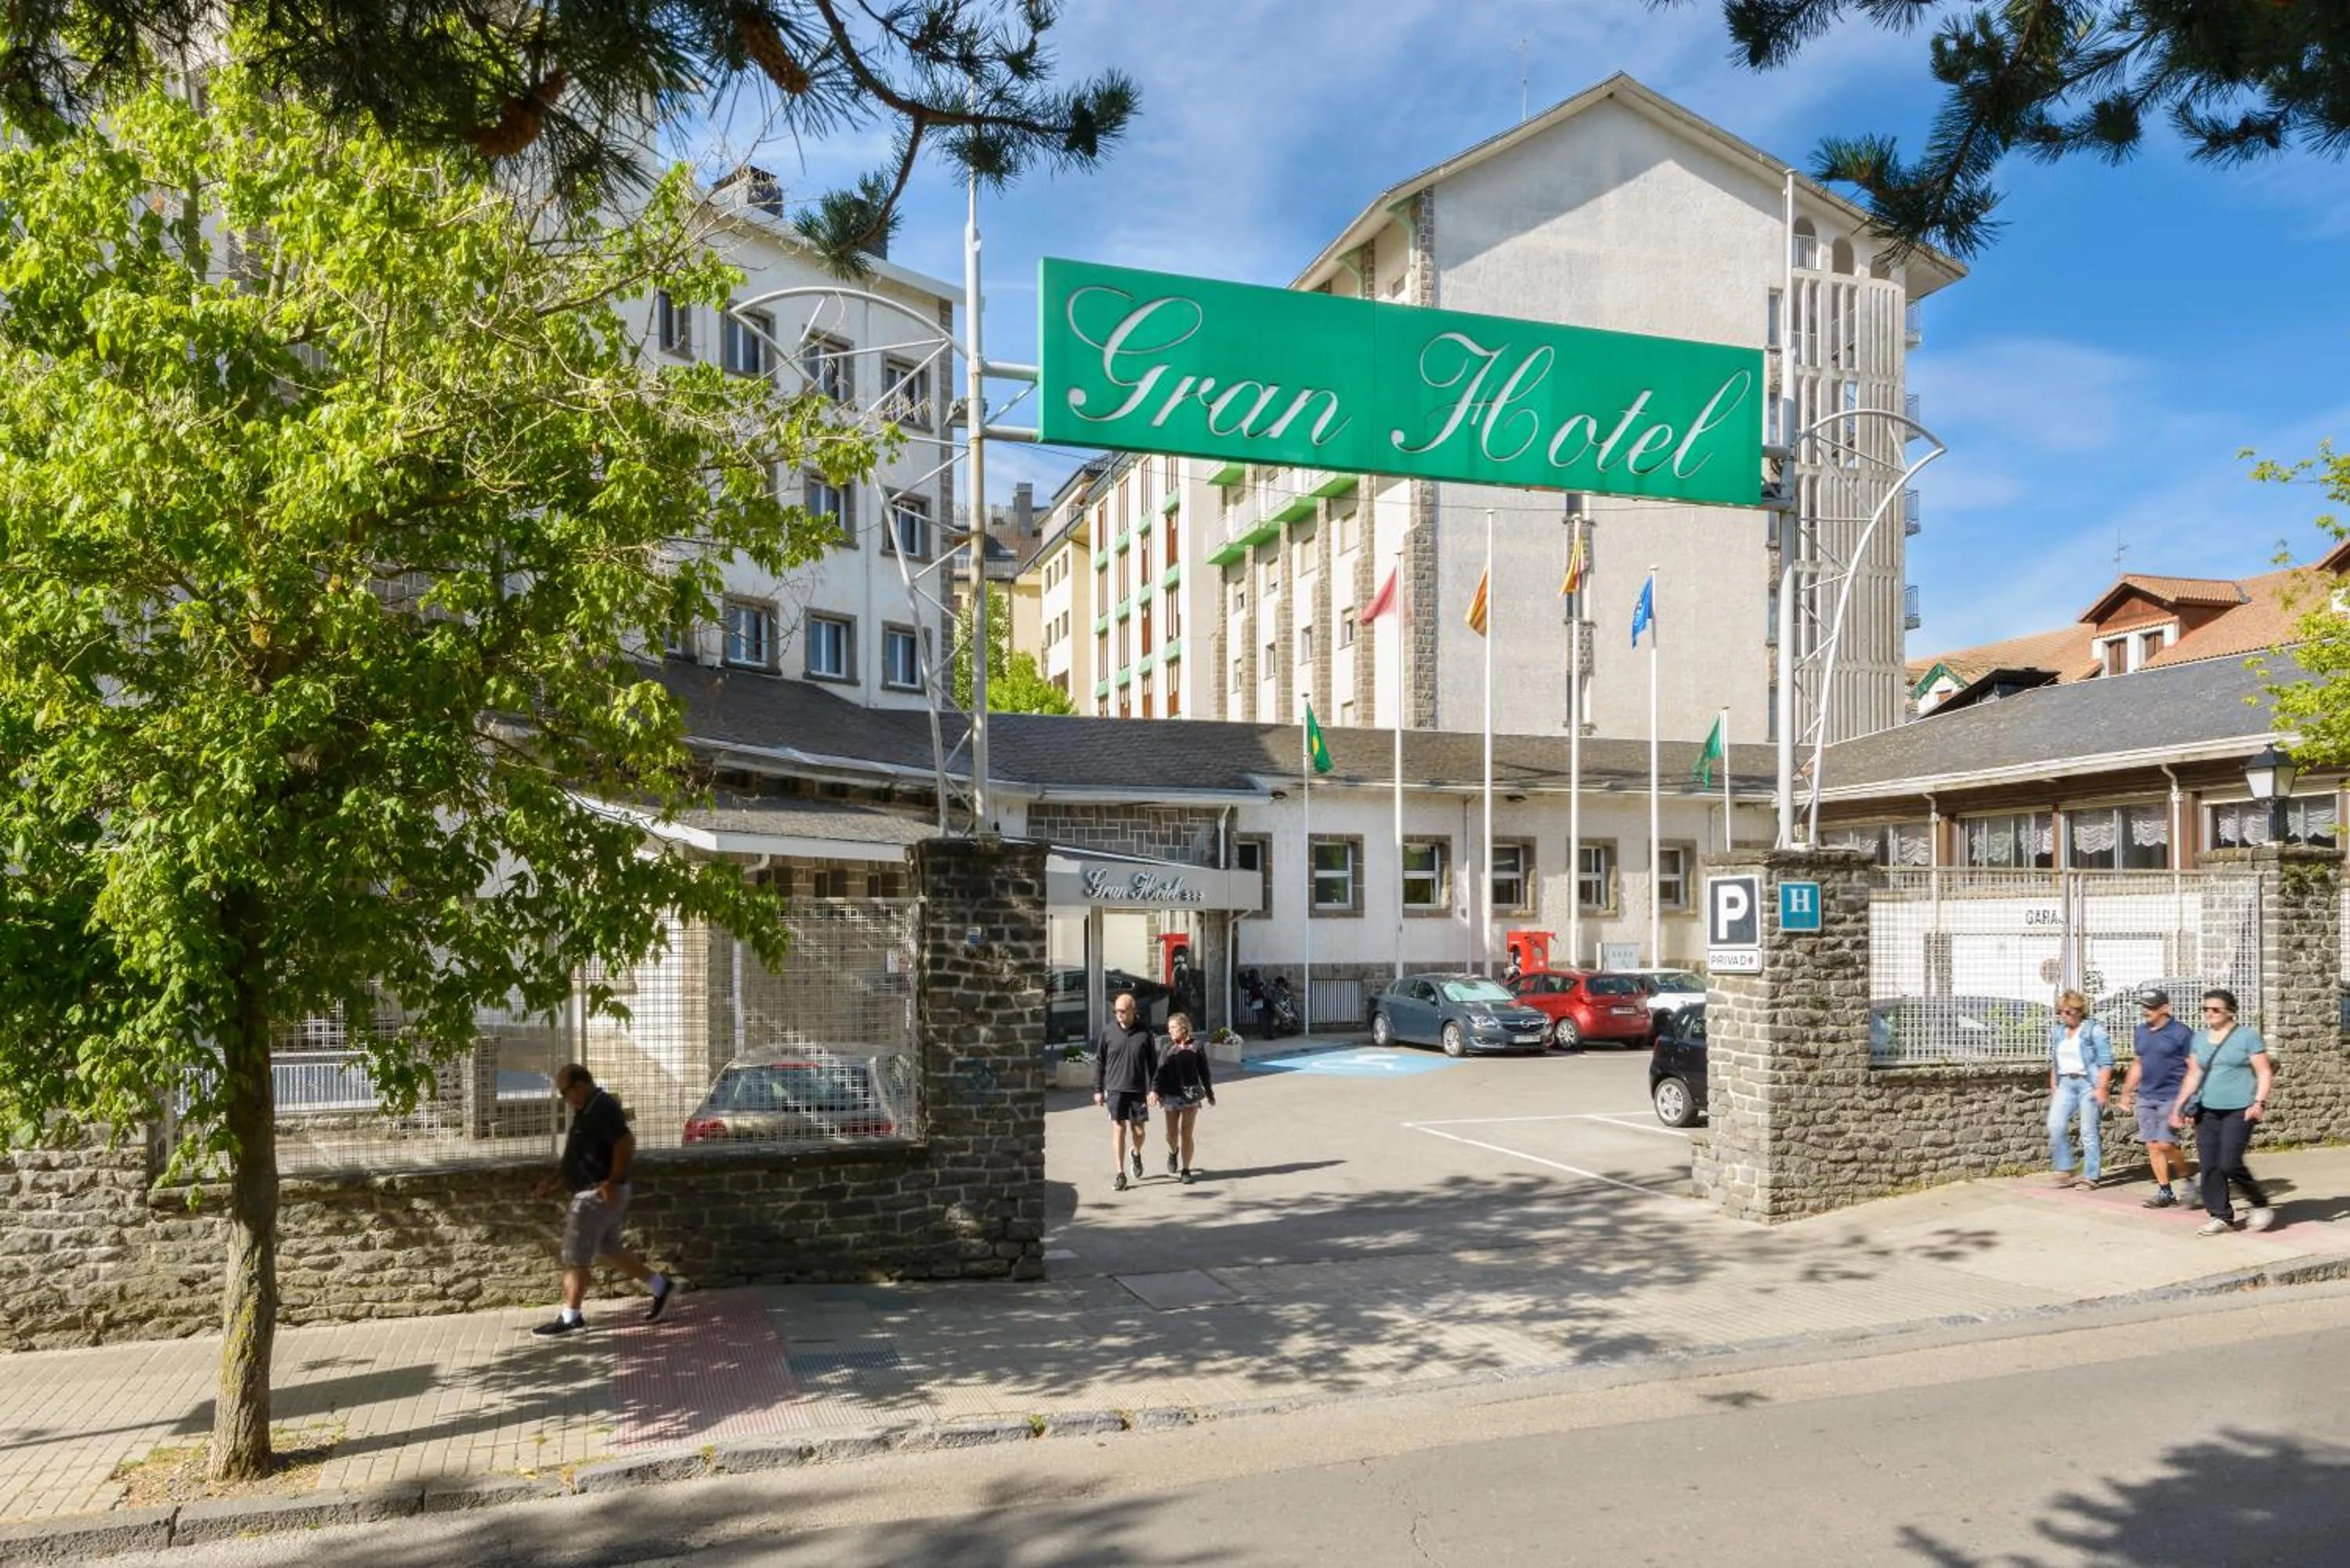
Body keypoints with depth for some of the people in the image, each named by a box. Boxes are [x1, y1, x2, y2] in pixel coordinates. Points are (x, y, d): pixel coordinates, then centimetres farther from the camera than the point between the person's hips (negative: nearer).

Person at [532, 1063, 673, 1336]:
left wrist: (614, 1182, -29)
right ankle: (660, 1286, 23)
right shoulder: (587, 1110, 14)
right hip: (592, 1194, 10)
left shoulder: (603, 1109, -19)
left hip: (599, 1195, -10)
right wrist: (554, 1180, 17)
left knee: (576, 1258, -1)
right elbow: (582, 1155, 23)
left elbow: (626, 1143, -29)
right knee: (608, 1250, 17)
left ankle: (570, 1317, 9)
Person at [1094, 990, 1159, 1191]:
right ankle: (1120, 1174, 3)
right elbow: (1099, 1061, 5)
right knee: (1118, 1130, -3)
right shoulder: (1108, 1030, -2)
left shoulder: (1144, 1032, -4)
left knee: (1139, 1131, 8)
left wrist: (1152, 1089, -5)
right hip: (1115, 1089, 0)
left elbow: (1152, 1062, 1)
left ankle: (1136, 1154, 40)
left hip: (1138, 1090, 0)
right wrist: (1098, 1090, 4)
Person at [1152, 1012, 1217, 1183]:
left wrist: (1210, 1094, 10)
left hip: (1190, 1094, -2)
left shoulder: (1195, 1047, -1)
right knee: (1172, 1134, 6)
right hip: (1171, 1095, 2)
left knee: (1186, 1134, -2)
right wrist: (1155, 1090, -16)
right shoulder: (1168, 1047, 4)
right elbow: (1160, 1071, -2)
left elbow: (1204, 1072, 6)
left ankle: (1186, 1170, 9)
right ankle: (1173, 1152, 40)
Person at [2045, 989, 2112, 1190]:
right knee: (2055, 1126, -7)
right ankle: (2064, 1170, 5)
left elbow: (2106, 1062, -9)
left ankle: (2090, 1177, 6)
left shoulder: (2094, 1030, -6)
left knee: (2089, 1132, -1)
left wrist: (2101, 1088, -15)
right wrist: (2053, 1087, 16)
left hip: (2089, 1083, -6)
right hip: (2066, 1083, 6)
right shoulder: (2057, 1031, 12)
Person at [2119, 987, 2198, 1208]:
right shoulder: (2142, 1031, 11)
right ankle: (2165, 1192, 13)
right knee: (2152, 1146, 5)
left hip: (2171, 1097, -6)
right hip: (2146, 1097, 6)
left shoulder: (2181, 1033, -8)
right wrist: (2127, 1093, 18)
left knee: (2165, 1144, -12)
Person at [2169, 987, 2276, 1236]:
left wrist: (2259, 1102, -17)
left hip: (2238, 1111, -6)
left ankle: (2261, 1204, 11)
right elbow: (2193, 1075, 18)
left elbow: (2265, 1073, -4)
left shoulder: (2248, 1036, -2)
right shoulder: (2201, 1039, 14)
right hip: (2207, 1111, 6)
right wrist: (2179, 1106, 12)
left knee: (2229, 1164, -12)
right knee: (2209, 1167, 1)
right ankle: (2221, 1216, 10)